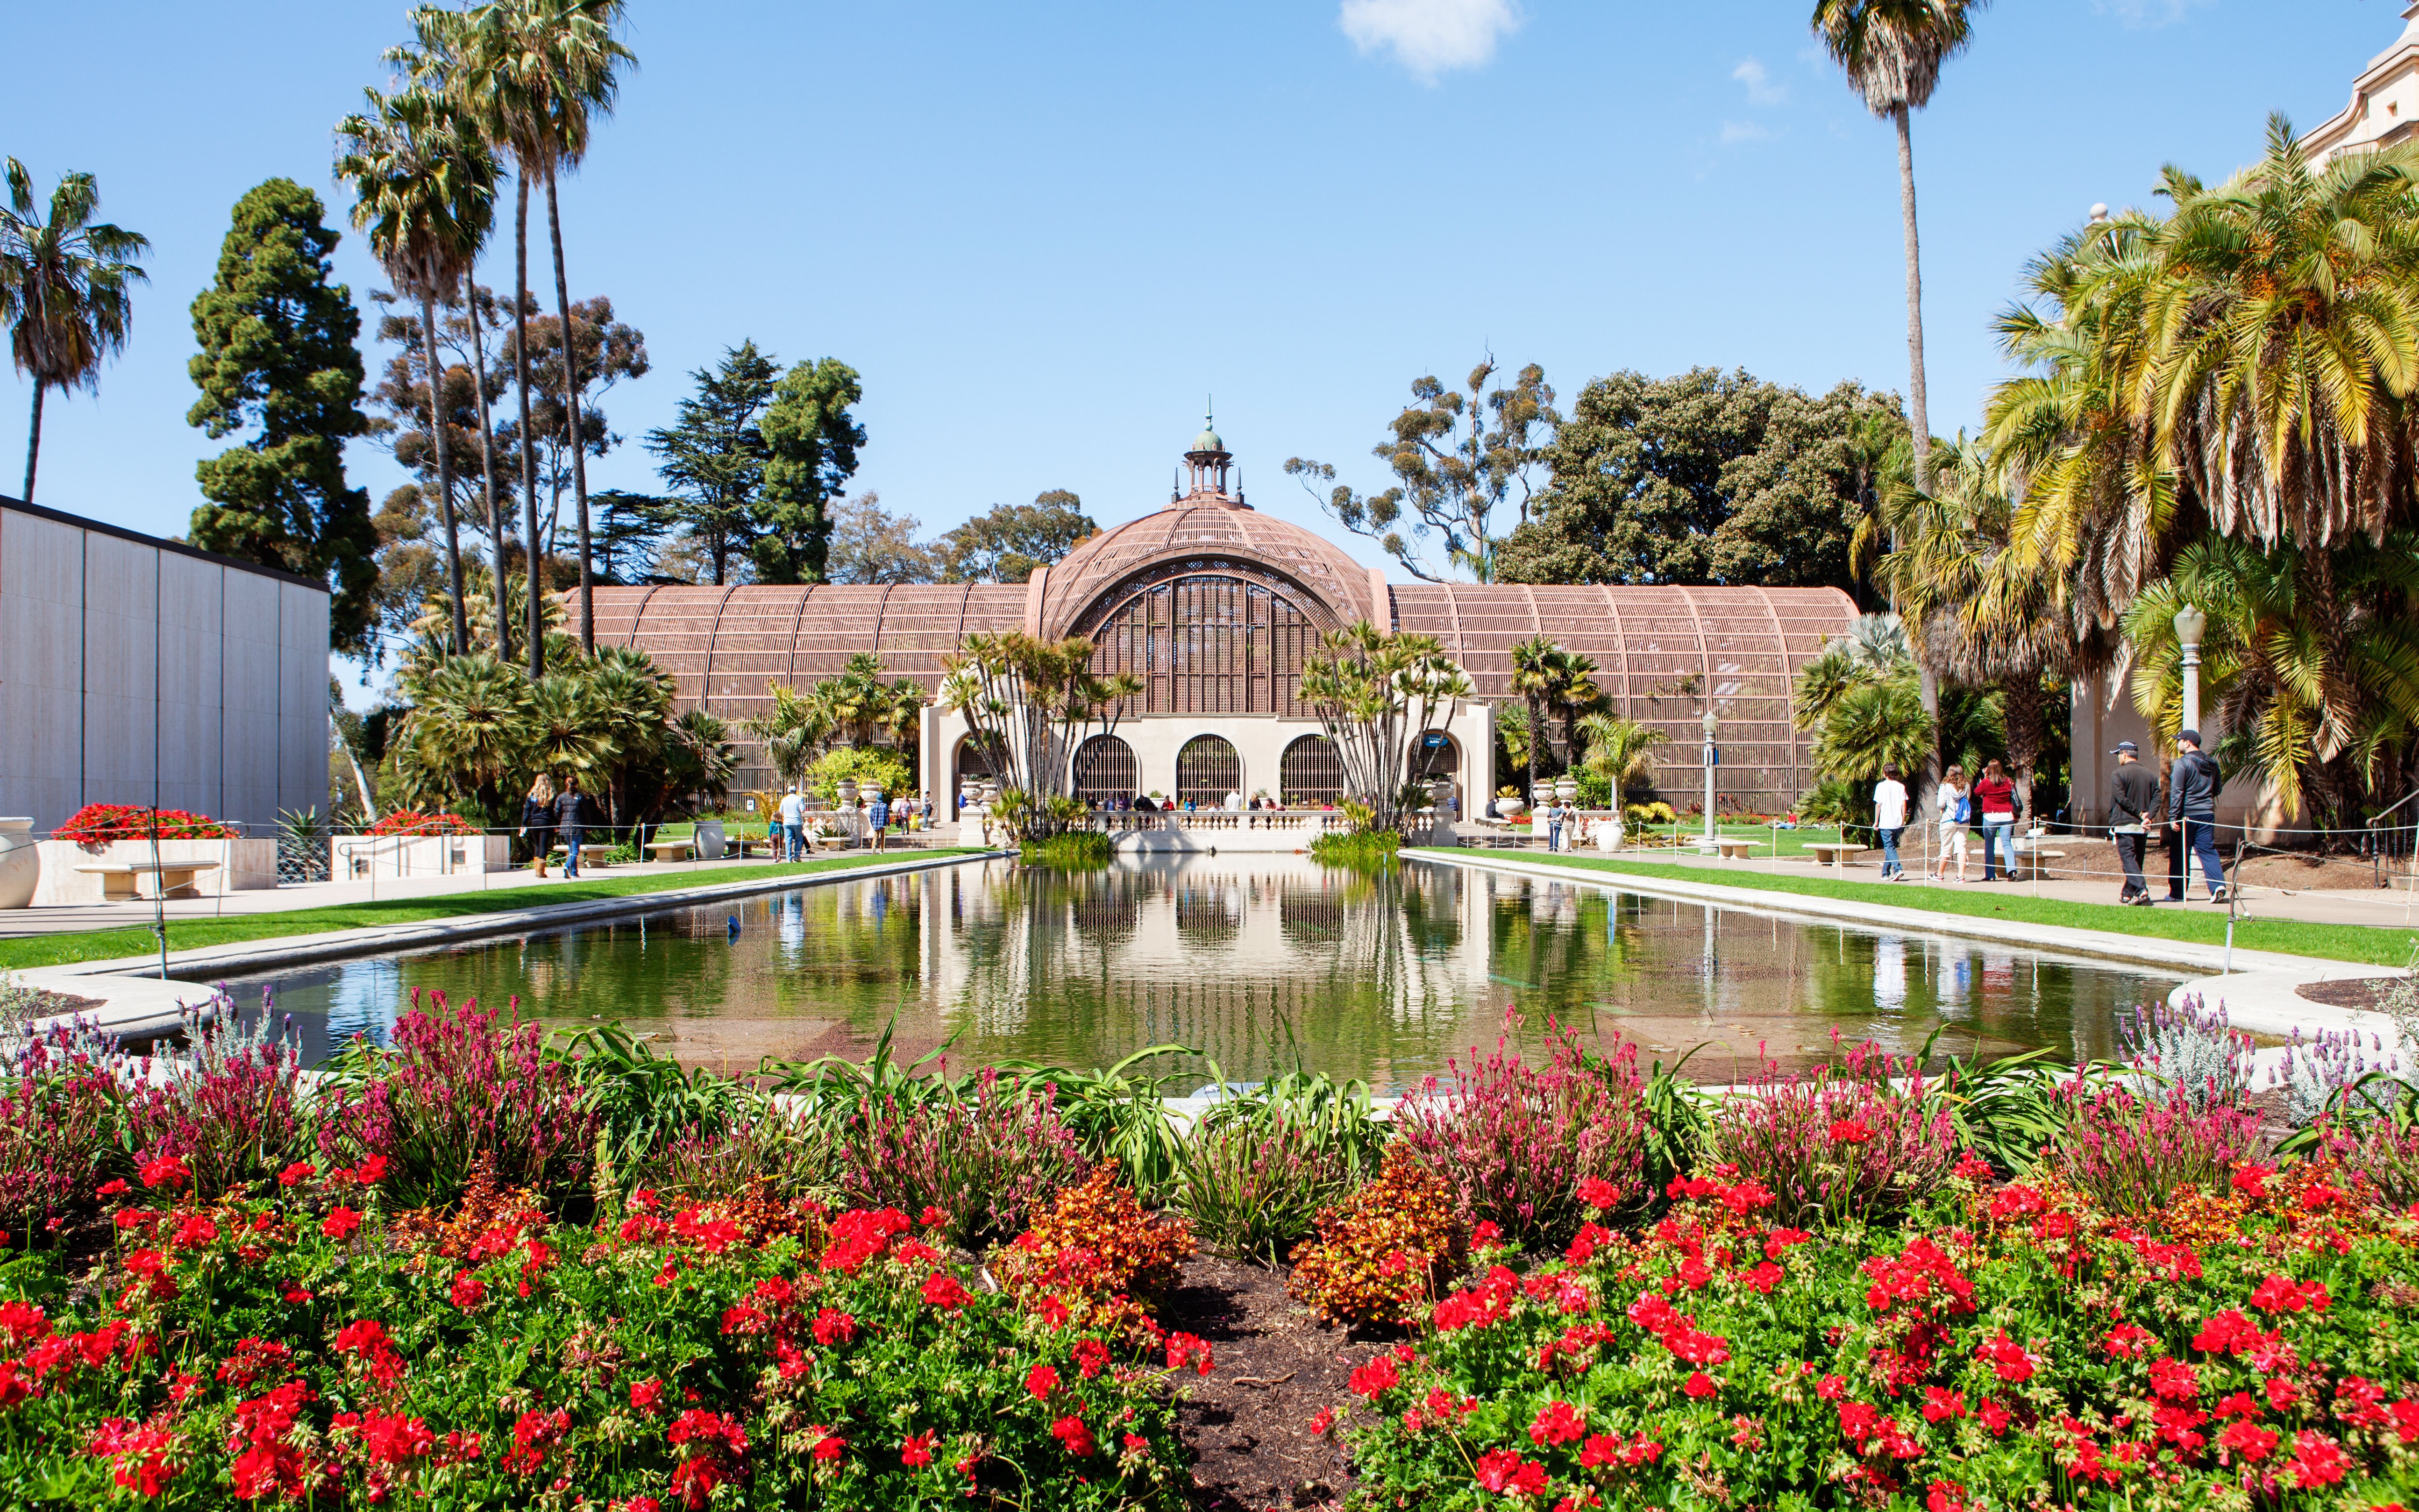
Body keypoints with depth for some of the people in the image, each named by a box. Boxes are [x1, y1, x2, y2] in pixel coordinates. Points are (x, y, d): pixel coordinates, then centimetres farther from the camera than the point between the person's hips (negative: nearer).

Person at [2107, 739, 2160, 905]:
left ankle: (2141, 890, -26)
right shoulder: (2151, 775, 12)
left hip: (2124, 824, -6)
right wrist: (2148, 816, -8)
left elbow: (2121, 799, -13)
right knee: (2137, 860, 14)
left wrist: (2140, 814, -8)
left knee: (2128, 859, -9)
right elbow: (2156, 798, 2)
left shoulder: (2118, 774, -5)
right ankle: (2128, 893, 18)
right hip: (2143, 827, 6)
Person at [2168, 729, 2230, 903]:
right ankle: (2218, 885, -12)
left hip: (2187, 815, -5)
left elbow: (2177, 792, -15)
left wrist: (2173, 816, -15)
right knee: (2208, 850, 6)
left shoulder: (2183, 763, -11)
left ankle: (2178, 894, 7)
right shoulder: (2211, 764, 10)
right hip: (2207, 814, 5)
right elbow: (2218, 788, 21)